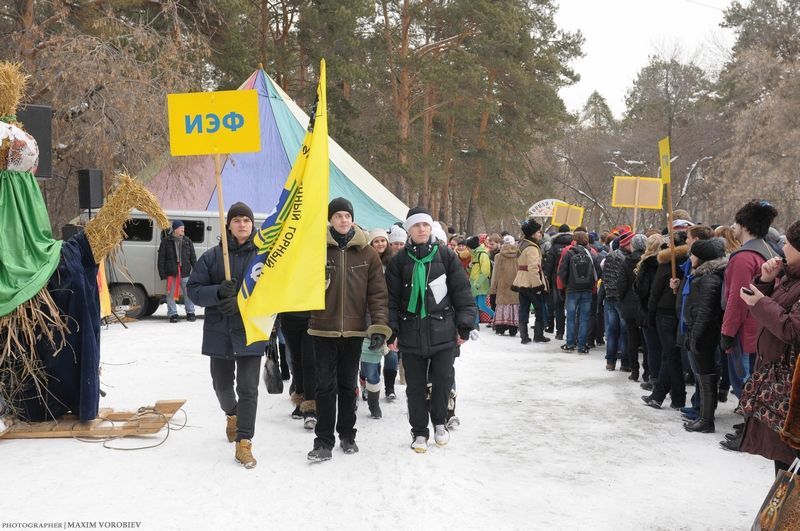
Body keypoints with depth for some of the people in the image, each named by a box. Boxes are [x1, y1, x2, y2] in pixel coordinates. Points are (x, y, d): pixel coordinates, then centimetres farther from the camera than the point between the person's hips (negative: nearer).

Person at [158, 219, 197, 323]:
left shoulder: (187, 241, 9)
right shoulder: (166, 241, 0)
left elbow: (193, 257, 10)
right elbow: (161, 258, 0)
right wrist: (162, 273, -5)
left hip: (185, 272, 2)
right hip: (171, 273, -2)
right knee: (171, 294, 4)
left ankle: (190, 312, 16)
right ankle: (173, 314, 13)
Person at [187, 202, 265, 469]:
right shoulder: (212, 256, 0)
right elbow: (193, 289, -1)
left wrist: (242, 303, -19)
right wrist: (219, 292, -19)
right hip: (219, 332, 2)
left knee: (248, 388, -4)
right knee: (222, 383, 18)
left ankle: (244, 442, 2)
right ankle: (232, 414, 49)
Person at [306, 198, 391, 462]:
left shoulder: (367, 253, 1)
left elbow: (377, 292, -1)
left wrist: (380, 326, -9)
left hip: (354, 330, 1)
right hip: (324, 329, -1)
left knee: (348, 384, 14)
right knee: (326, 385, 0)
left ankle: (347, 435, 29)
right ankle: (324, 441, 8)